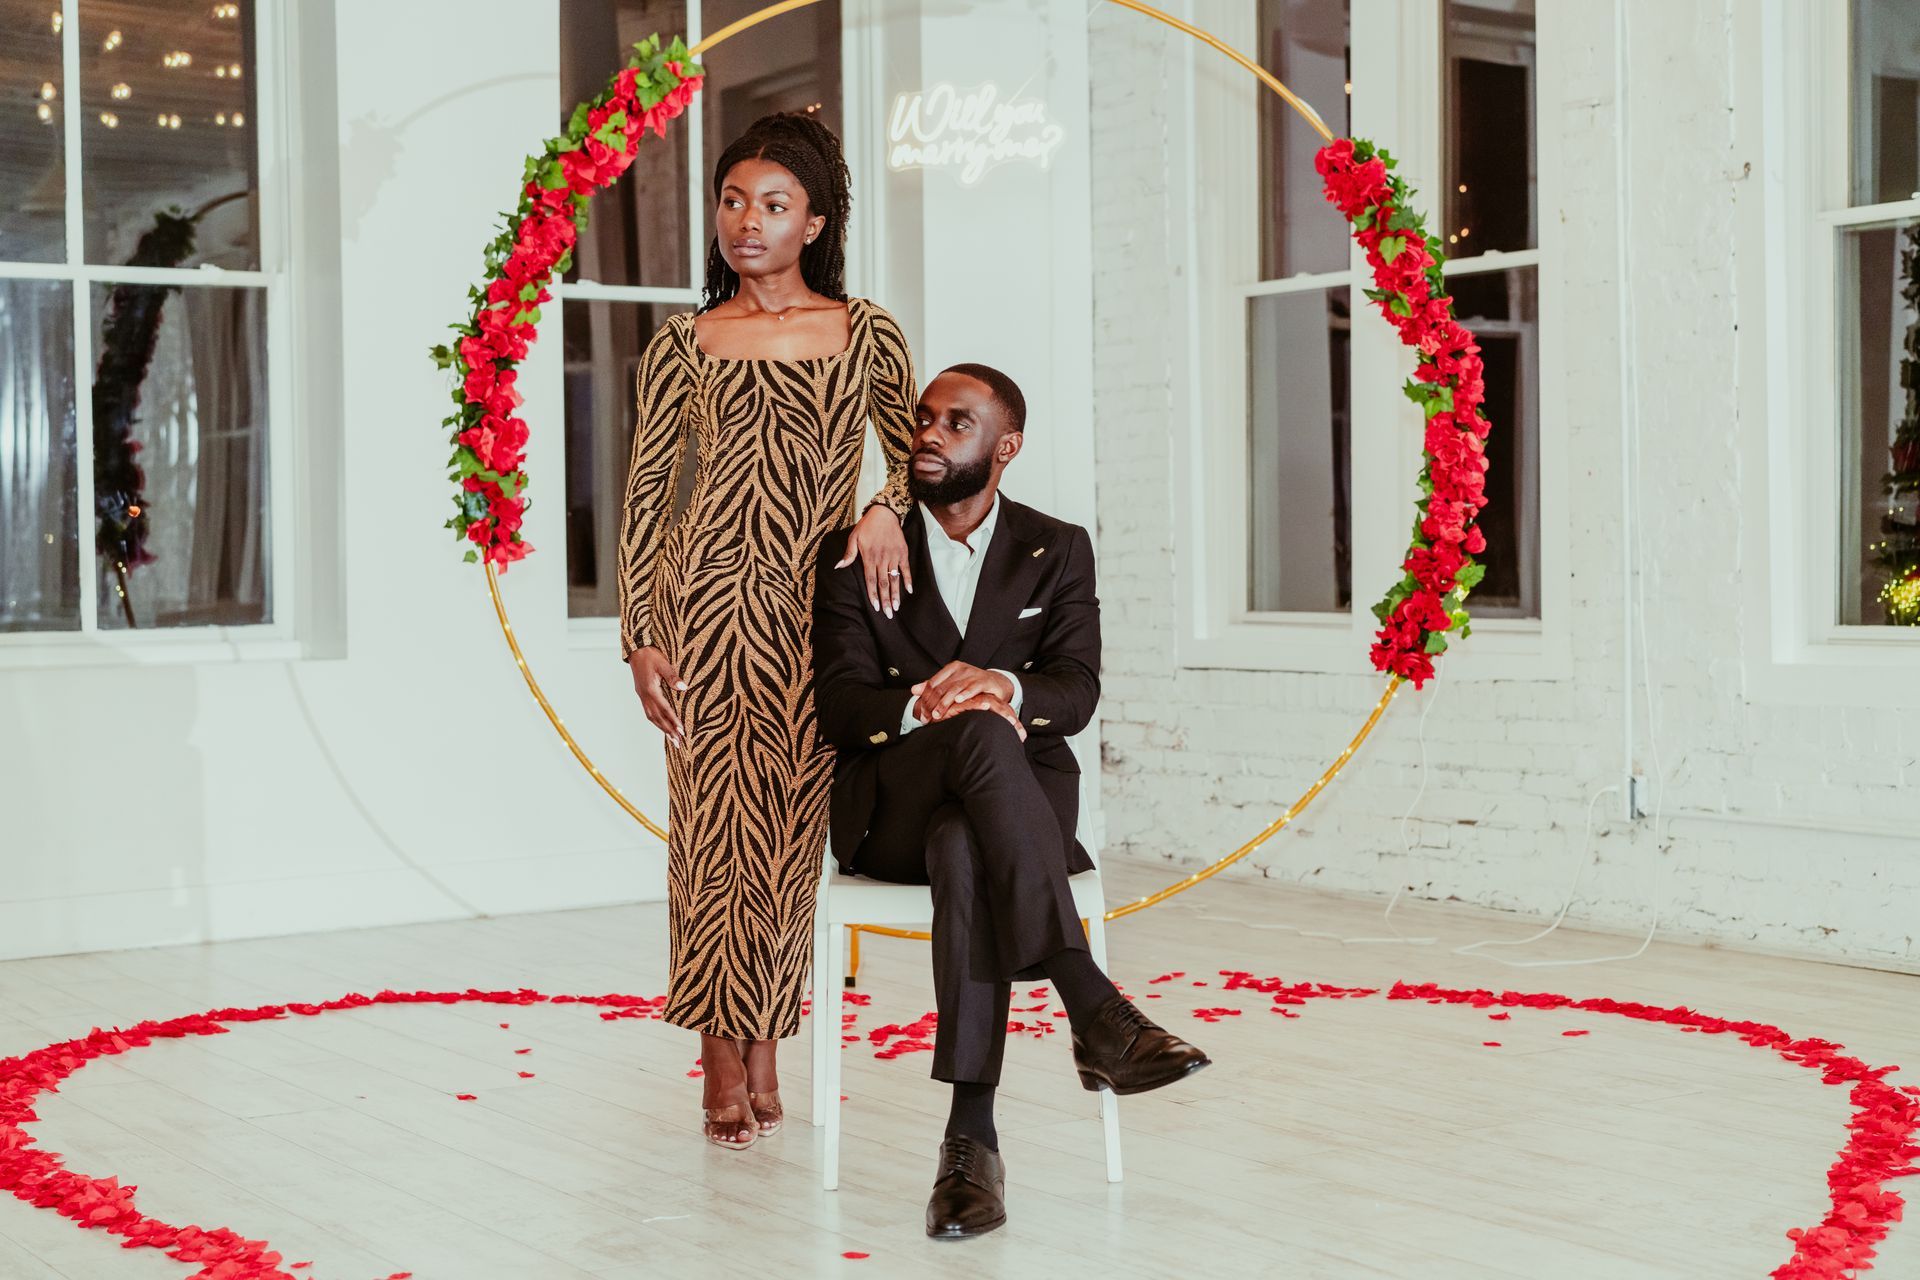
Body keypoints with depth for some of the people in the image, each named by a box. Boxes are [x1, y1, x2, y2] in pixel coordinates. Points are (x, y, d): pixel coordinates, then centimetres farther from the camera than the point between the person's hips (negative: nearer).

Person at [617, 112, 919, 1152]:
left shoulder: (867, 334, 9)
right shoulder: (685, 345, 6)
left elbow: (914, 447, 19)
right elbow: (645, 492, 6)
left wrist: (889, 507, -4)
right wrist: (639, 636, -1)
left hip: (820, 601, 1)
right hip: (711, 595, -1)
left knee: (792, 826, 2)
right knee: (716, 817, -2)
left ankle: (764, 1050, 16)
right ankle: (725, 1065, 9)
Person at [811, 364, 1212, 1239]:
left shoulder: (1057, 551, 11)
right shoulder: (854, 553, 9)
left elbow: (1077, 692, -1)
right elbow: (838, 701, -3)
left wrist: (1003, 686, -25)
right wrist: (922, 706, -26)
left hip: (1022, 799, 1)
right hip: (893, 809, 0)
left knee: (964, 852, -39)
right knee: (979, 734, -37)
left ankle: (972, 1133, -43)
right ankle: (1093, 1009, -45)